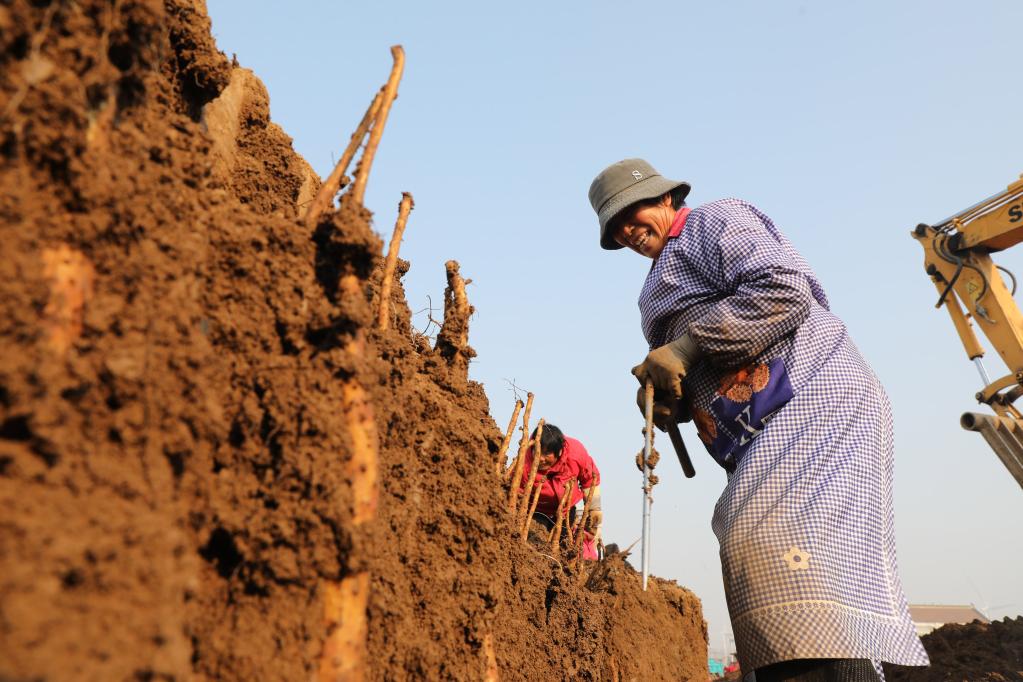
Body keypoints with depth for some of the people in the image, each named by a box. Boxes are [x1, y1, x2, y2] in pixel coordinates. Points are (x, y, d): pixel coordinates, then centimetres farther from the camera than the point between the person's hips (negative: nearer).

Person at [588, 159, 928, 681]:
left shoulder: (712, 220, 3)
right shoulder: (662, 287, 29)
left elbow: (785, 290, -15)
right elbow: (703, 385, 27)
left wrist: (688, 347, -14)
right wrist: (669, 401, 5)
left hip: (808, 395, -9)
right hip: (771, 426, 9)